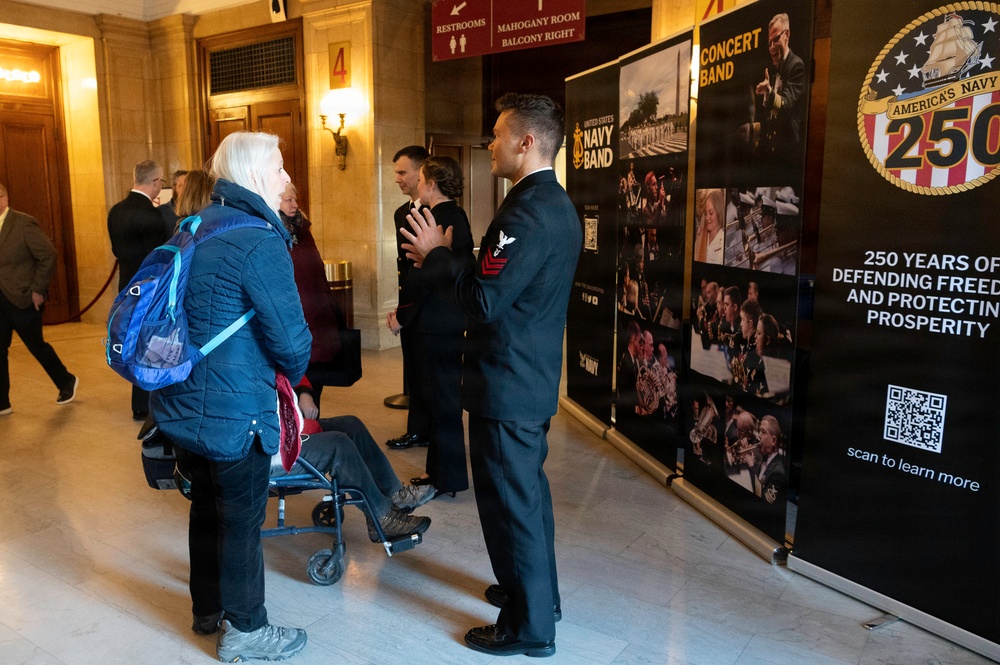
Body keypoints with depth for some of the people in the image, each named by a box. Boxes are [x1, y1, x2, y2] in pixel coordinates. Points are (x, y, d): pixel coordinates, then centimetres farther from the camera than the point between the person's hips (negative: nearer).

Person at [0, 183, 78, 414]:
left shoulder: (24, 224, -13)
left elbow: (49, 256, -16)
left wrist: (37, 289, -14)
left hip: (23, 299, -6)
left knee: (36, 345, 8)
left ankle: (67, 382, 31)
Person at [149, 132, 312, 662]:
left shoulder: (195, 227, 8)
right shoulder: (259, 241, -20)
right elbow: (290, 337, -20)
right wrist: (293, 374, 2)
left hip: (180, 403, 9)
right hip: (233, 412, -9)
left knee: (207, 504, 23)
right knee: (242, 519, 8)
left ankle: (207, 608, 42)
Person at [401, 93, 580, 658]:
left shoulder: (528, 212, -22)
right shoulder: (557, 205, 11)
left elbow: (485, 300, -26)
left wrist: (437, 256, -12)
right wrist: (447, 258, 9)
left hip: (507, 387, -10)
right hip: (534, 379, 10)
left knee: (510, 502, 3)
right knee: (528, 492, 22)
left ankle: (529, 627, 20)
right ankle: (537, 592, 40)